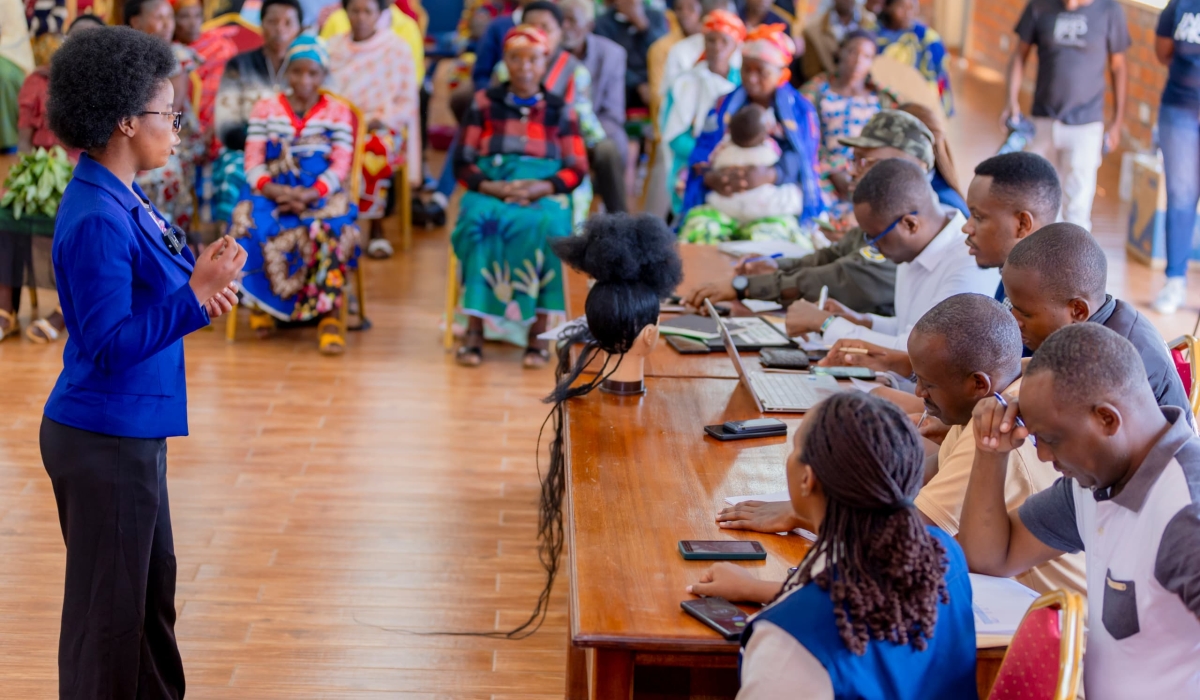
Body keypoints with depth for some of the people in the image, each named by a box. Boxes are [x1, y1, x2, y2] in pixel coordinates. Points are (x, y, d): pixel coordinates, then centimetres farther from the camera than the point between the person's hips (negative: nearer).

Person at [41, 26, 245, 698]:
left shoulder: (126, 199, 6)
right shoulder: (96, 219, -22)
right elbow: (110, 346, -24)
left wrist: (204, 284, -5)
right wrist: (196, 293, -27)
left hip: (136, 433, 10)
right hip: (104, 439, -10)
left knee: (154, 590, 22)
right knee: (108, 608, 4)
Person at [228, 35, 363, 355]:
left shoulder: (338, 112, 9)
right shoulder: (266, 109, 13)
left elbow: (340, 166, -2)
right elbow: (253, 162, 4)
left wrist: (311, 194, -19)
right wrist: (271, 189, -18)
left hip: (321, 193, -1)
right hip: (272, 191, 2)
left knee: (331, 229, -37)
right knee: (250, 224, -33)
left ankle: (329, 314, -29)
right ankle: (263, 302, -10)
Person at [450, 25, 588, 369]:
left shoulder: (560, 111, 12)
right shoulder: (484, 103, 12)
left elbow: (576, 169, 6)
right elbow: (463, 162, 7)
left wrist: (540, 188, -14)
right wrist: (493, 187, -12)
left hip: (544, 194, 0)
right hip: (490, 189, 0)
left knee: (543, 225, -35)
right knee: (481, 220, -35)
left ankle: (538, 331, -28)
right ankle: (474, 329, -32)